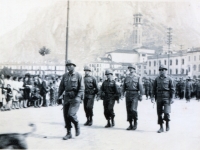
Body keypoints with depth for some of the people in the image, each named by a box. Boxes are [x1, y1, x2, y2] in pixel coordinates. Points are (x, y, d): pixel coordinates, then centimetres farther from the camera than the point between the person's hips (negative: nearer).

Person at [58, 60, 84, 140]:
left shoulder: (78, 75, -2)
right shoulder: (65, 76, 12)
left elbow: (82, 88, -7)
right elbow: (61, 86, 13)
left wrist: (78, 97, -19)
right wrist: (59, 96, 0)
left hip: (75, 98, -5)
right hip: (67, 98, 5)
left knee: (71, 114, -17)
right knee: (65, 115, 3)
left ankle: (77, 126, 14)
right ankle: (69, 133, 15)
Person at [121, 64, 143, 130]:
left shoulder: (137, 77, 4)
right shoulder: (126, 77, 13)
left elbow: (140, 87, -1)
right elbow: (124, 86, 12)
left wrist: (141, 95, -7)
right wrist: (123, 93, -1)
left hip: (135, 95, -4)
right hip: (128, 95, 4)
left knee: (133, 109, -16)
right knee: (128, 110, 3)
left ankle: (135, 121, 7)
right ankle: (130, 125, 12)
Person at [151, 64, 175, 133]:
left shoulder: (169, 79, 2)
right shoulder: (157, 79, 9)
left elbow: (172, 89, 0)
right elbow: (154, 89, 10)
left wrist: (172, 98, -7)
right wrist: (153, 97, 2)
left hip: (166, 98, -3)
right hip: (159, 98, 3)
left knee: (166, 112, -12)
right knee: (159, 113, 3)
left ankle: (167, 123, 15)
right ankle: (161, 127, 13)